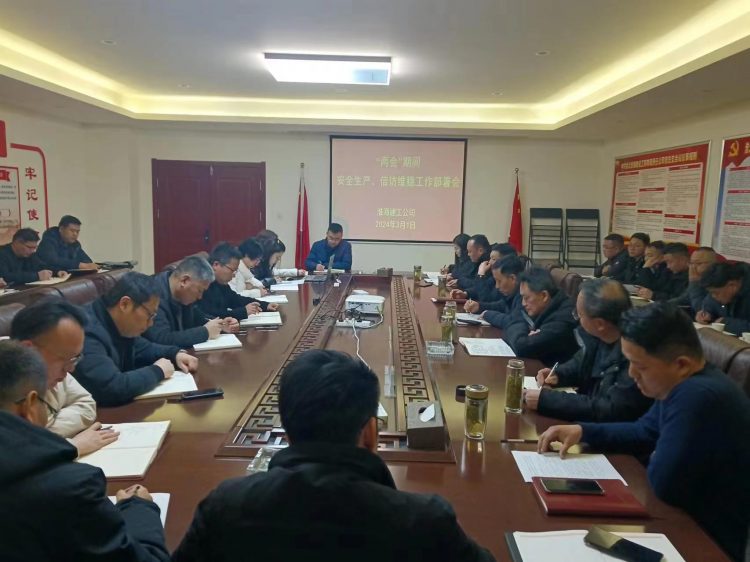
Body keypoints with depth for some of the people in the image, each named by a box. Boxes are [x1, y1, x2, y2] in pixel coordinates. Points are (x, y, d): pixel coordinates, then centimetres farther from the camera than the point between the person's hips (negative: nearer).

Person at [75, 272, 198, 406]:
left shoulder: (120, 326, 0)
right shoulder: (88, 333, -26)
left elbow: (141, 348, 19)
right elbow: (113, 389, -35)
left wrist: (175, 354, 2)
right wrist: (157, 371, -20)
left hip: (121, 406, 8)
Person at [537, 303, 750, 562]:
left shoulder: (698, 396, -32)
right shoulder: (686, 384, 0)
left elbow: (664, 483, -28)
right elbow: (644, 432, 13)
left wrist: (657, 461, -5)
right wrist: (582, 431, 0)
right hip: (692, 520, 8)